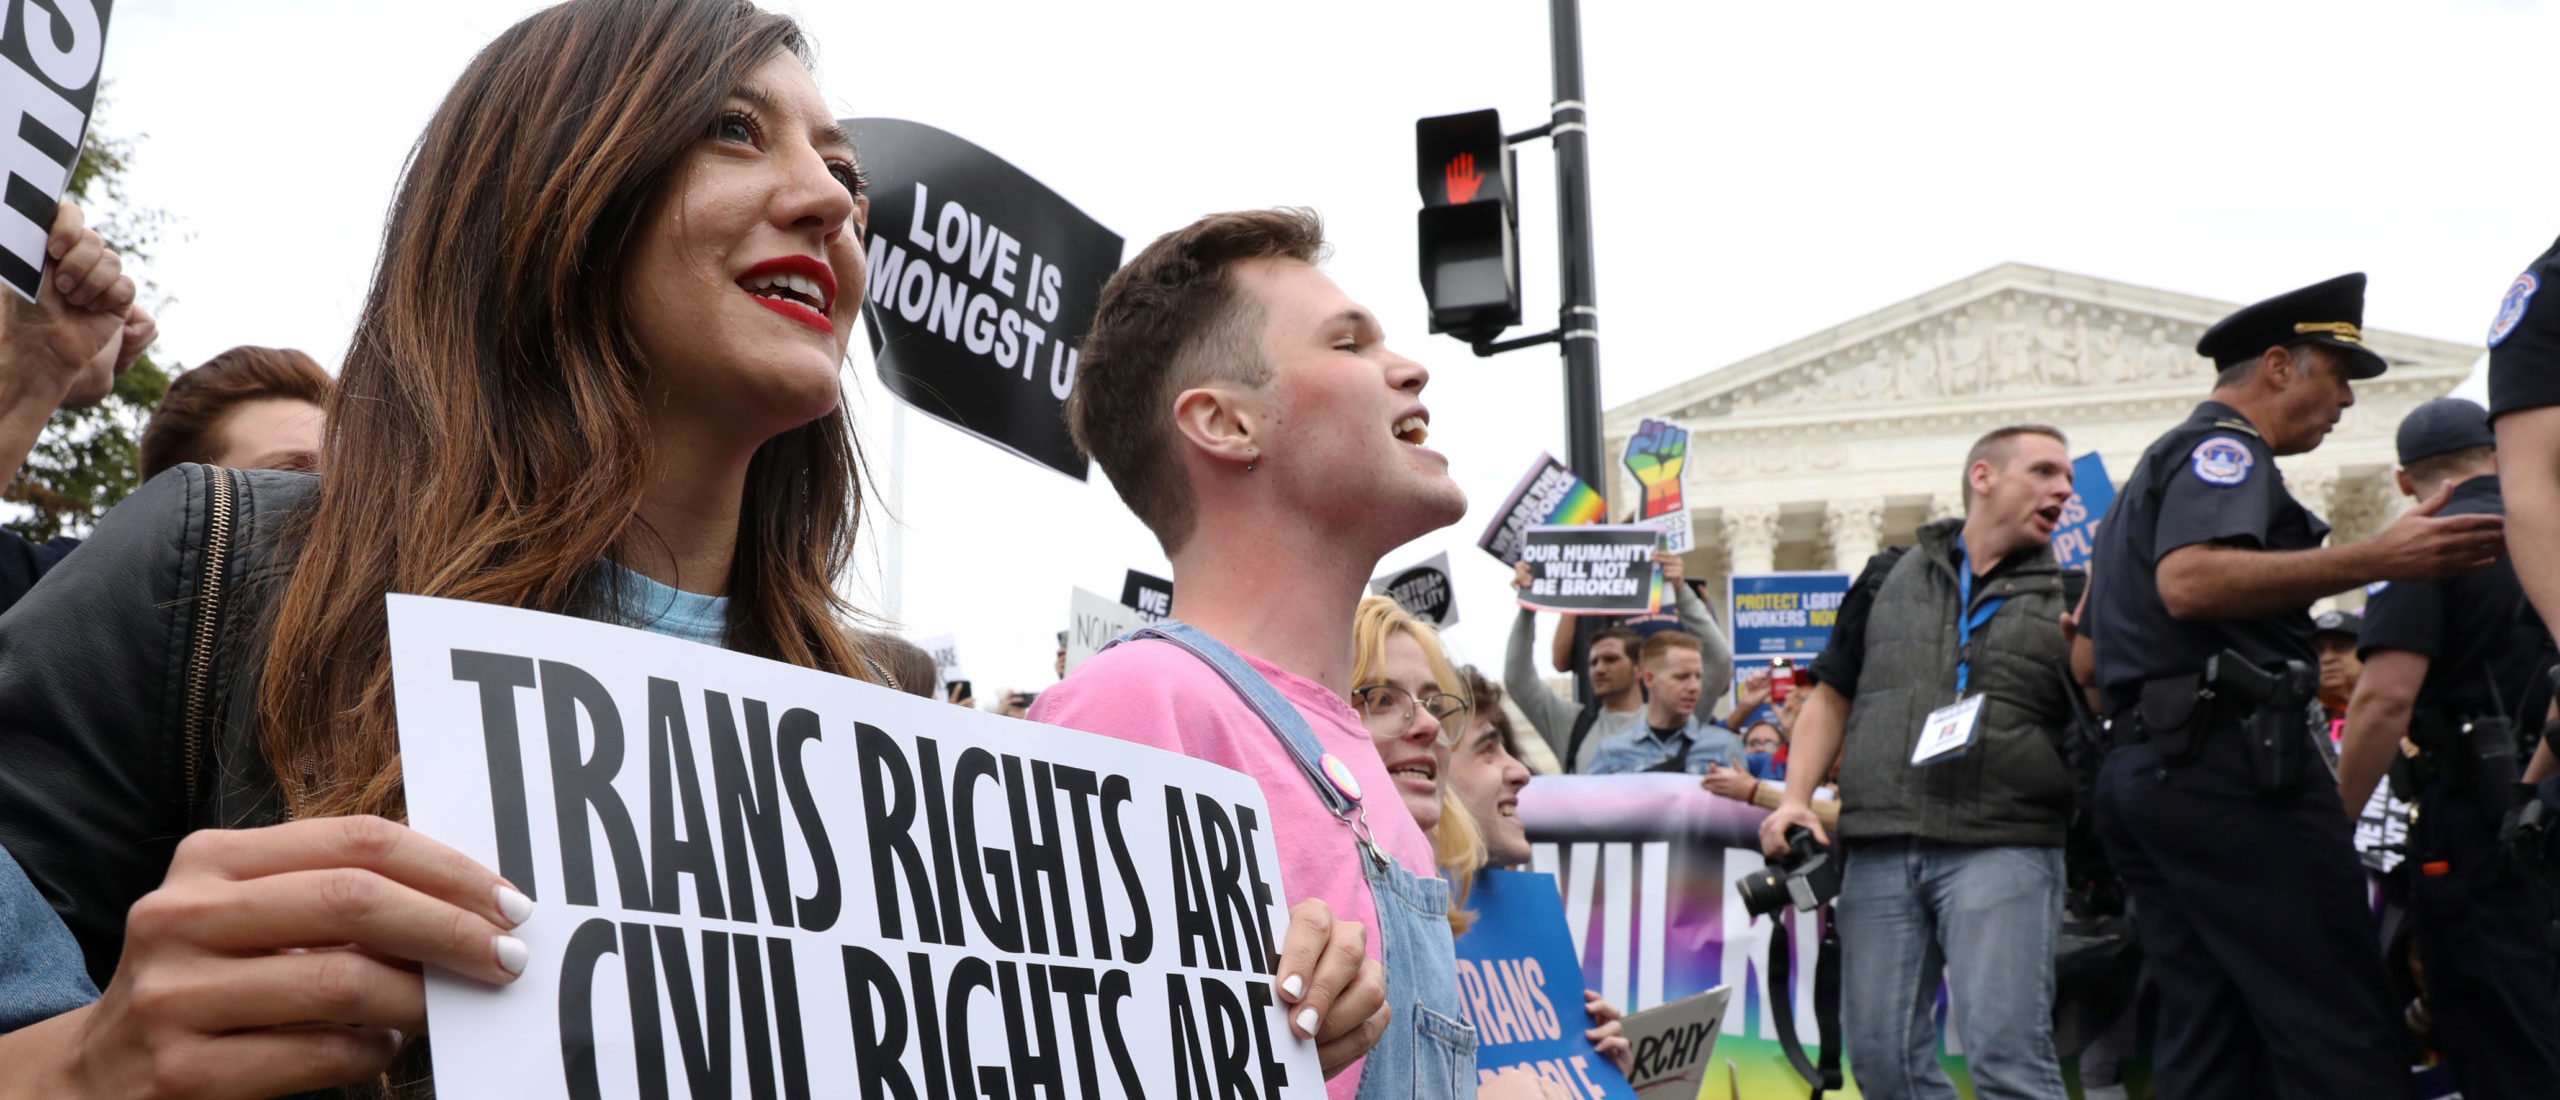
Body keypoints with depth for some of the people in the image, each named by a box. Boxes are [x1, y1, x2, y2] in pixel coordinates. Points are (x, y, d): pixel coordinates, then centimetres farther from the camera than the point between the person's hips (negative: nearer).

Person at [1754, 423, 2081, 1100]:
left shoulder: (2067, 600, 10)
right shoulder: (1890, 578, 15)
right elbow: (1833, 697, 17)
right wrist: (1796, 798, 4)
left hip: (2003, 849, -2)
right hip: (1878, 852, 3)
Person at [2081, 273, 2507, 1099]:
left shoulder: (2155, 472, 28)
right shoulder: (2222, 447, -2)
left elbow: (2087, 653, 30)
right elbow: (2189, 582, -24)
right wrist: (2378, 559, -27)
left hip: (2137, 773, 10)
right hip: (2228, 761, -10)